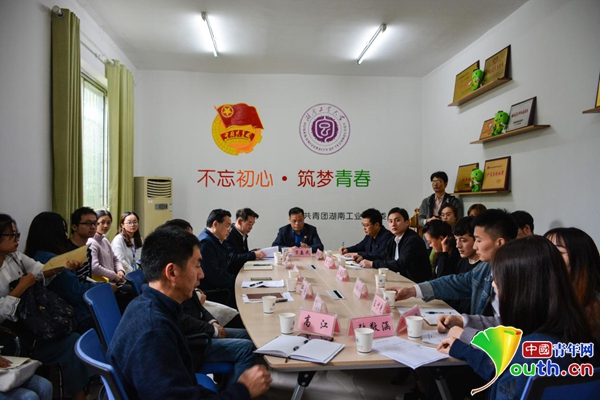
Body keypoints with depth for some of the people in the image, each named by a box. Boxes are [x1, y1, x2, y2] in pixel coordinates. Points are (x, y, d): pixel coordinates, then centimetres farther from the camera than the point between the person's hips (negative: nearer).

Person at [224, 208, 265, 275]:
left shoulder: (243, 235, 11)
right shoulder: (228, 235, -15)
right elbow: (232, 258, -23)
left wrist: (256, 252, -1)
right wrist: (254, 254, -24)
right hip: (231, 275, -8)